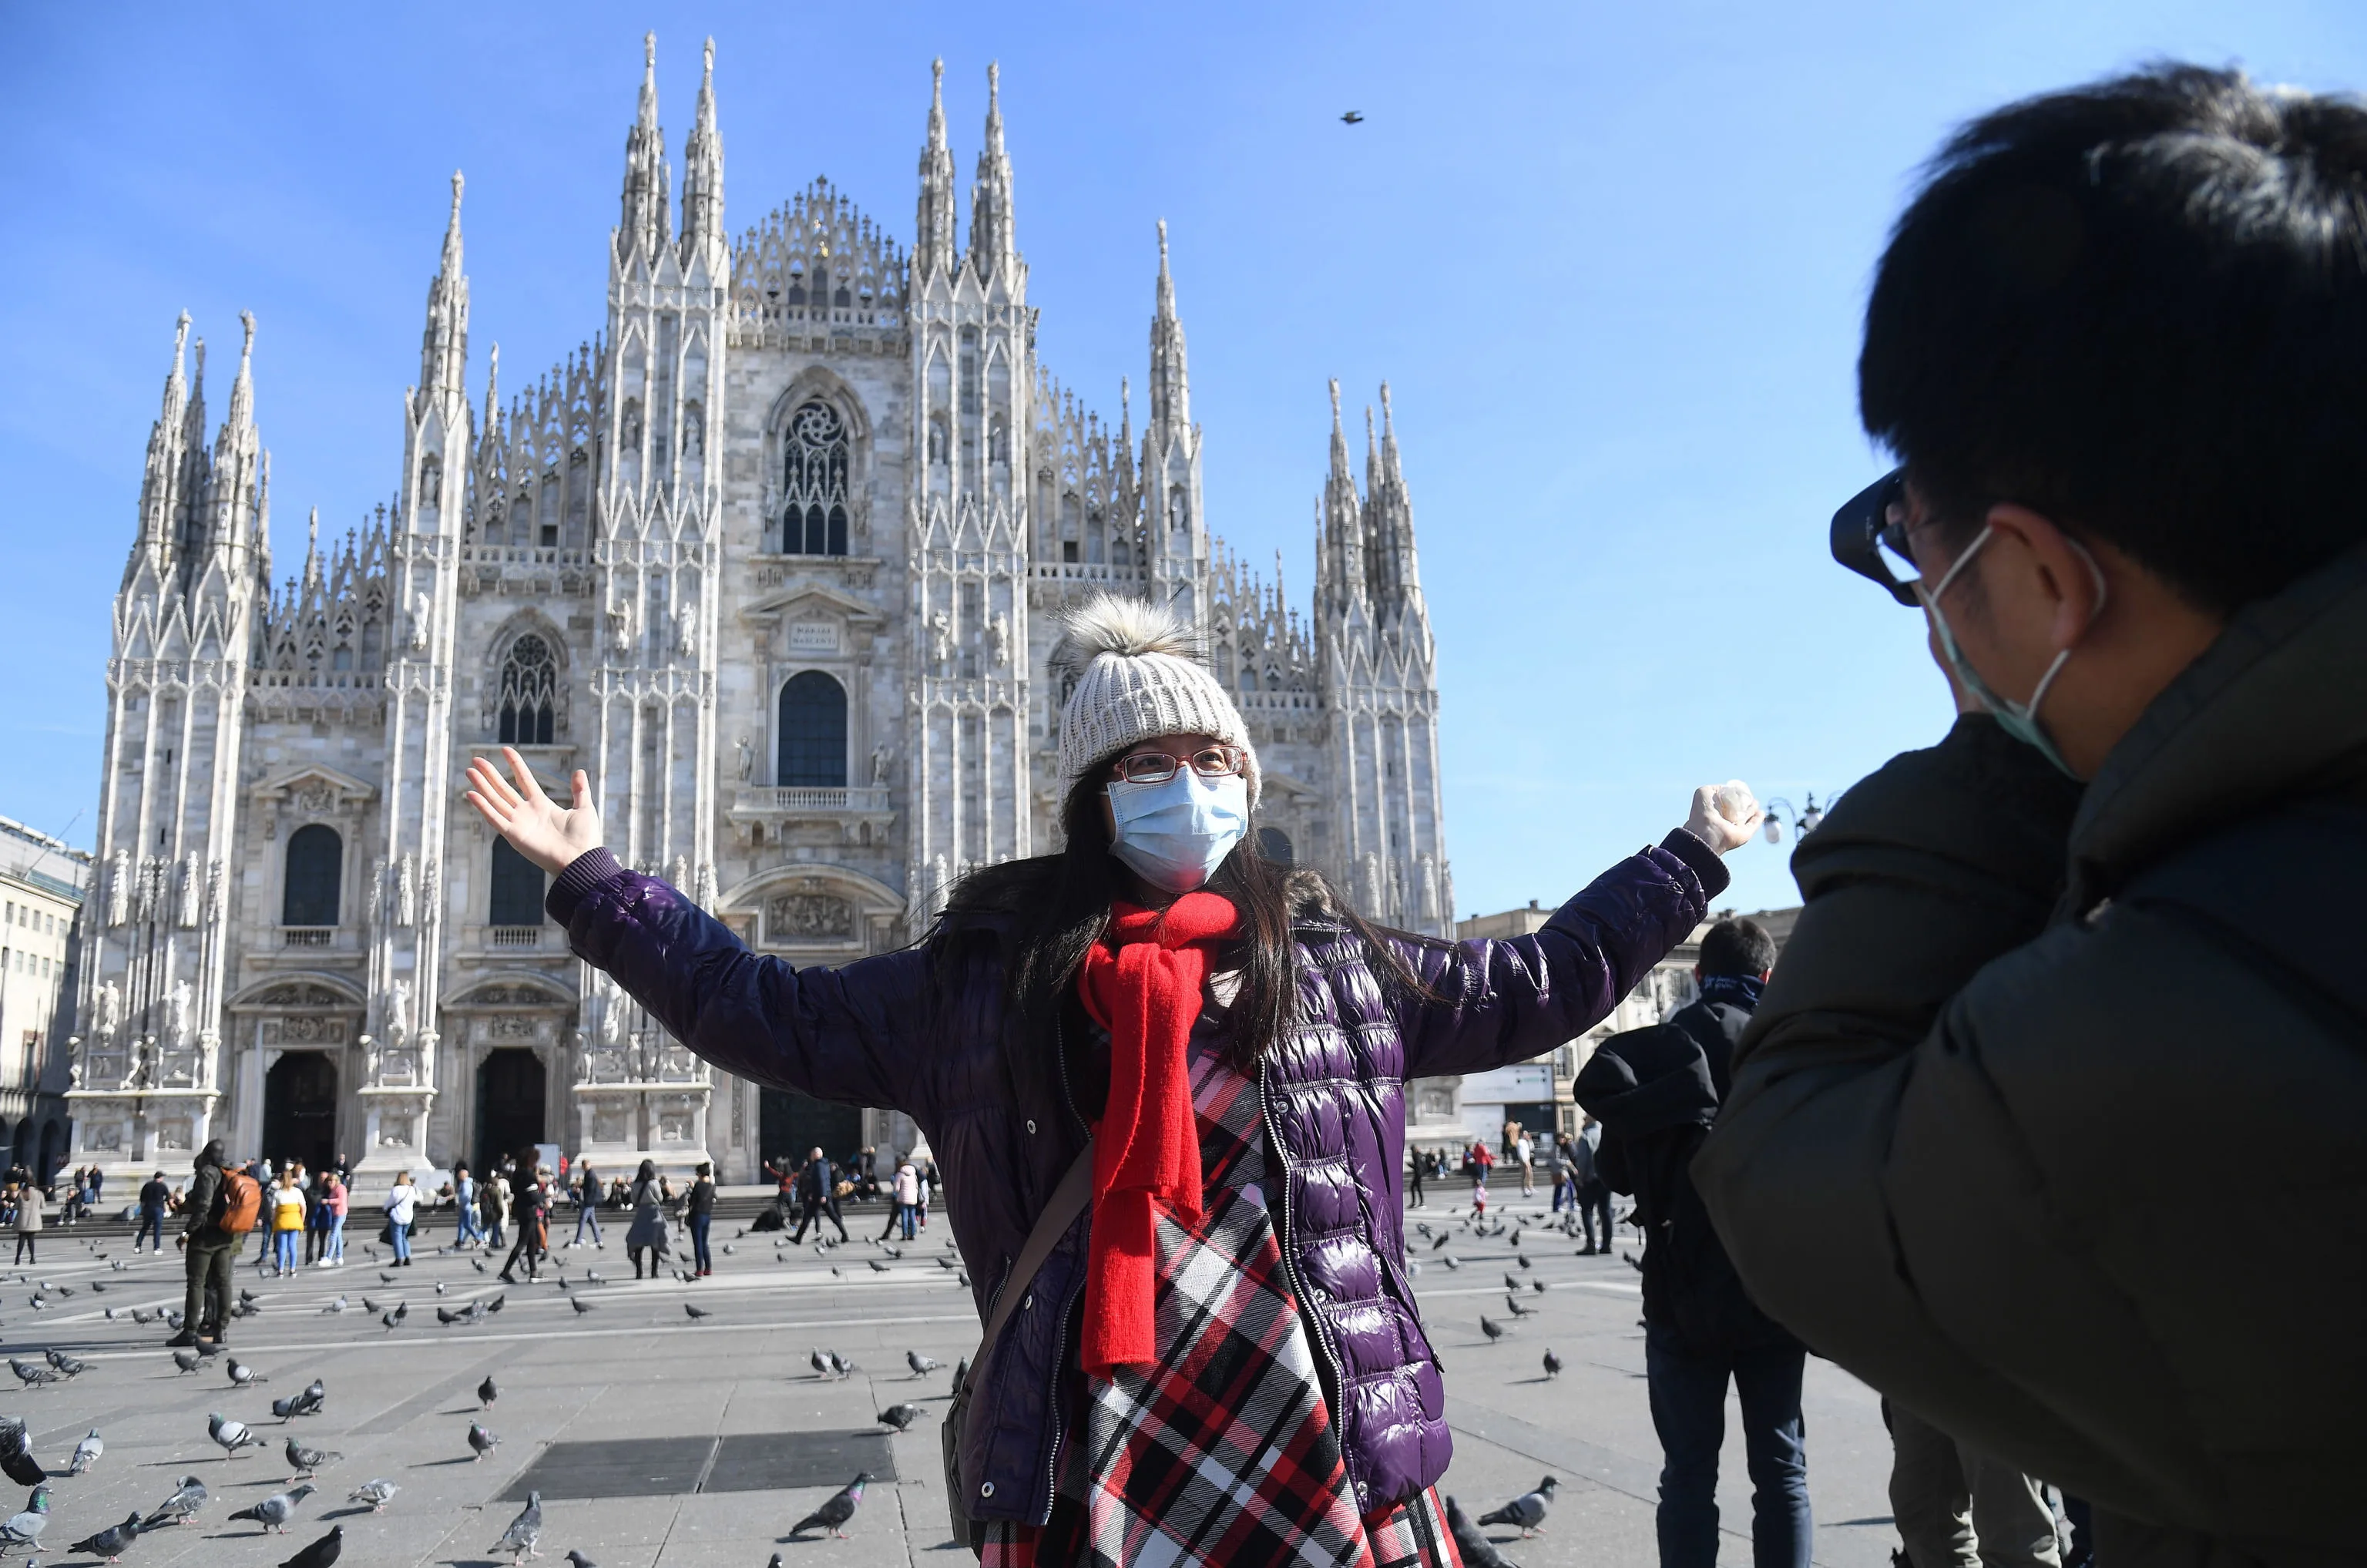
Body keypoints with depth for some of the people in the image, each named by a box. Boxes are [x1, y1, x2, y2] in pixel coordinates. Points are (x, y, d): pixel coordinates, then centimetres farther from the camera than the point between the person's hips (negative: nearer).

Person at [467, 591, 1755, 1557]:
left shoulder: (1334, 956, 9)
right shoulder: (982, 972, 5)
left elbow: (1531, 986, 19)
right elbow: (767, 1014, 10)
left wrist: (1688, 859, 25)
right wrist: (590, 881, 10)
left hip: (1340, 1457, 1)